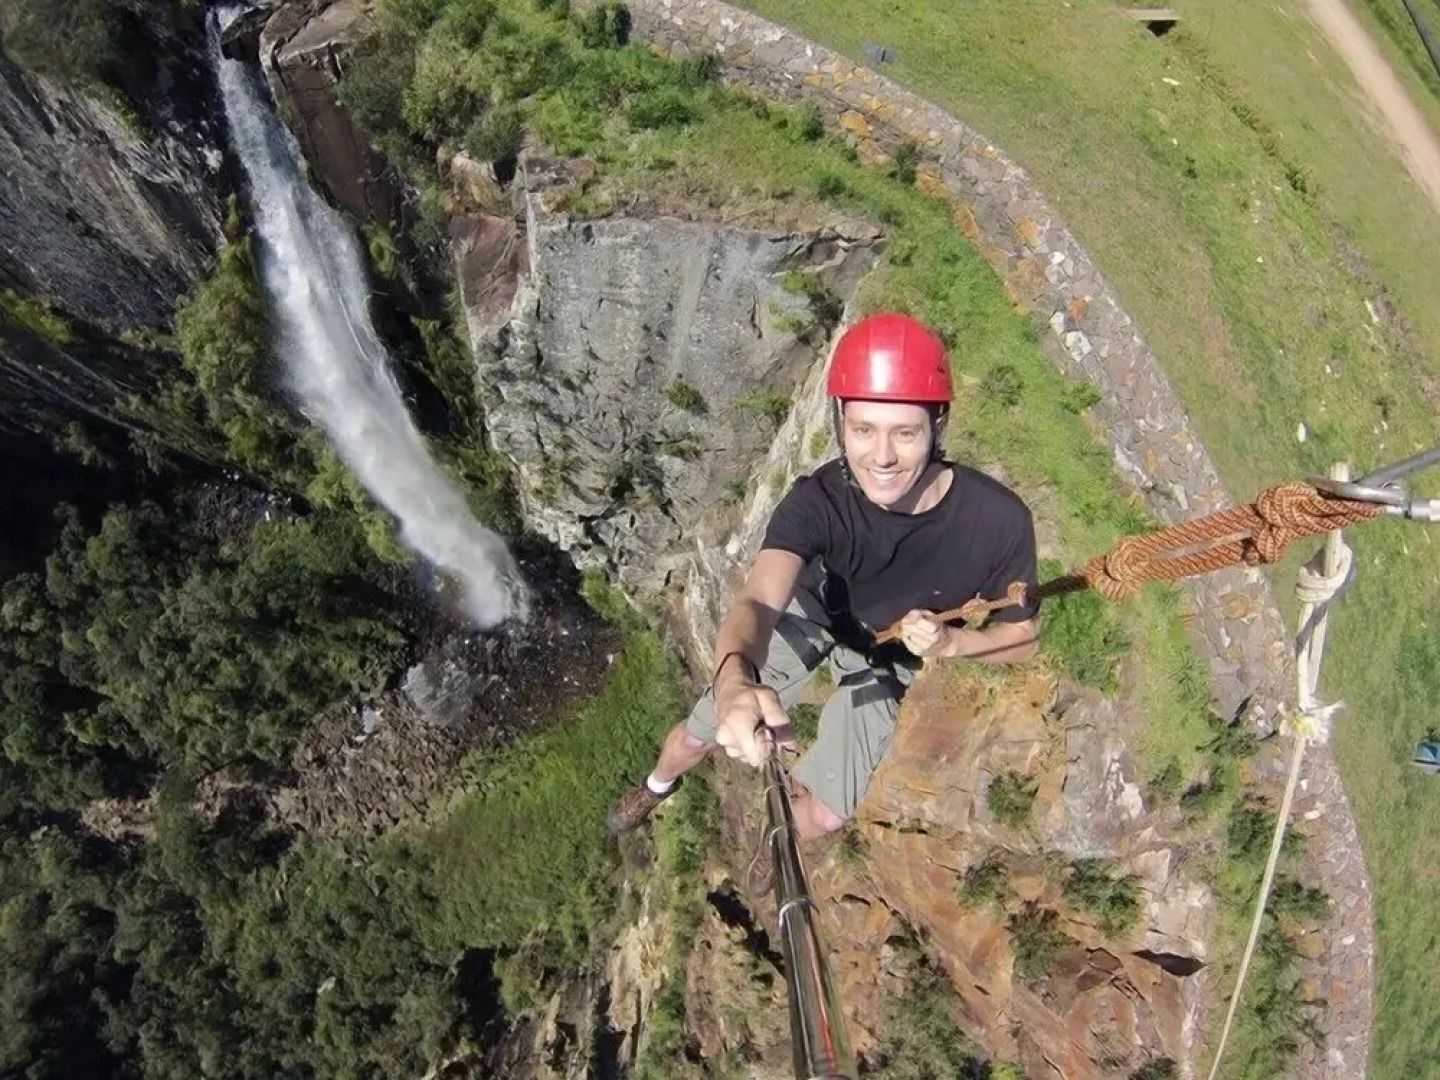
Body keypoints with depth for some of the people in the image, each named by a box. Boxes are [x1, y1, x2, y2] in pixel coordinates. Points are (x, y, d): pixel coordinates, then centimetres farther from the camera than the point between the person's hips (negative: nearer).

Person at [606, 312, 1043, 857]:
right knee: (699, 733, 8)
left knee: (823, 817, 1)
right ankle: (656, 786, 48)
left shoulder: (999, 520, -36)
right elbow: (758, 603, -52)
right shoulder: (819, 498, -37)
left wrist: (950, 642, -37)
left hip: (891, 662, 0)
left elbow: (1024, 638, -17)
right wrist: (734, 680, -74)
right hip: (815, 608, 0)